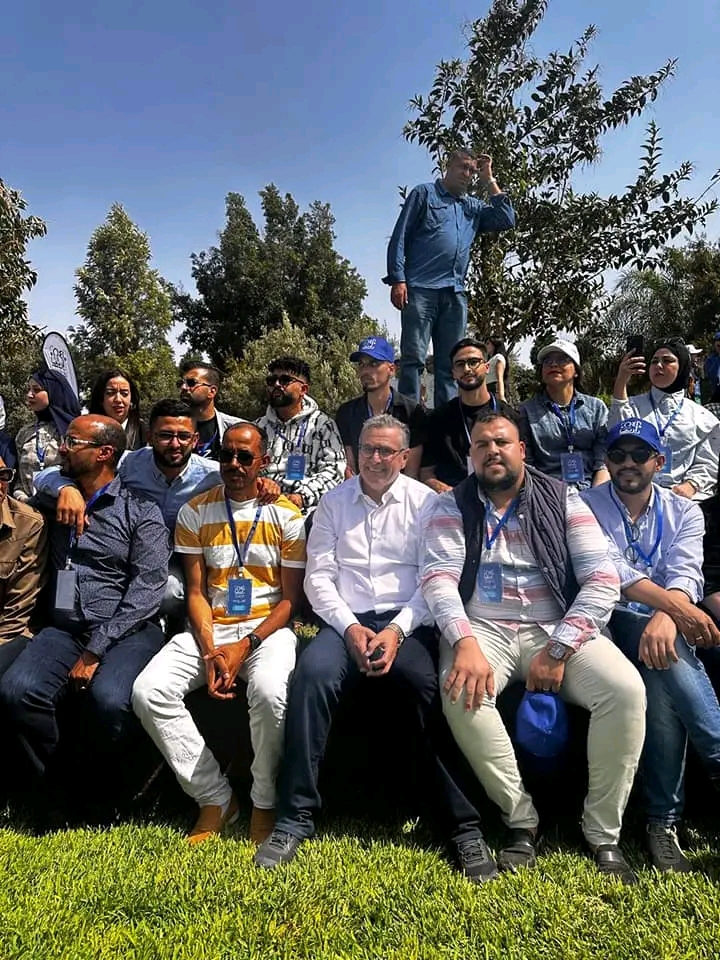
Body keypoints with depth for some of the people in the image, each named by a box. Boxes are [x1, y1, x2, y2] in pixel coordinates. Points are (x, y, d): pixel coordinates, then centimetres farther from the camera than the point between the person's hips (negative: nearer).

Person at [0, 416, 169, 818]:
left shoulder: (140, 510, -1)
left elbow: (148, 586, -10)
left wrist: (95, 650, -17)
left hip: (128, 630, -4)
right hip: (64, 629, 4)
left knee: (109, 698, -32)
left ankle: (102, 785, 0)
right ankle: (60, 782, 1)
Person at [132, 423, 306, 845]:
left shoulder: (287, 515, -1)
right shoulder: (195, 512, 6)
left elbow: (291, 598, -2)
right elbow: (196, 593, 4)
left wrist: (244, 647, -14)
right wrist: (210, 651, -11)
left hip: (268, 627, -3)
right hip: (210, 628, 3)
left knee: (270, 692, -34)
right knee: (148, 691, -21)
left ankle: (265, 803, -4)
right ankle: (215, 798, -3)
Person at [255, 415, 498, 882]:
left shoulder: (425, 502, 5)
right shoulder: (334, 502, 11)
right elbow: (319, 576, 6)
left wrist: (397, 630, -14)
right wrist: (349, 627, -10)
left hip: (407, 621, -1)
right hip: (346, 621, 2)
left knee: (439, 683, -30)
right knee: (312, 673, -29)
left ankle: (465, 826, -16)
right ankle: (296, 819, -16)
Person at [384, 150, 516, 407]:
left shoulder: (473, 207, 24)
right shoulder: (425, 193, 12)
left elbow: (506, 220, 13)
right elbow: (400, 237, 3)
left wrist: (489, 181, 16)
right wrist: (397, 279, -9)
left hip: (455, 294, 5)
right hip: (421, 289, -5)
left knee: (450, 364, 3)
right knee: (413, 358, -11)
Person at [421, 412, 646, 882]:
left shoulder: (563, 500, 5)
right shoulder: (451, 507, 5)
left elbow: (603, 581, -3)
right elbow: (439, 579, -8)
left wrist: (558, 650, -13)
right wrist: (465, 642, -26)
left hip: (557, 629, 1)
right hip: (482, 628, 0)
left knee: (626, 689, -24)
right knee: (462, 693, -31)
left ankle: (604, 834, -4)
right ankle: (521, 822, -9)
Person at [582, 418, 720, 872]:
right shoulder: (585, 506, 3)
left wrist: (665, 619, -32)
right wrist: (677, 607, -29)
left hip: (667, 624, 2)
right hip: (614, 623, -2)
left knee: (663, 675, -30)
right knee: (666, 659, -34)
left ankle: (664, 819, -19)